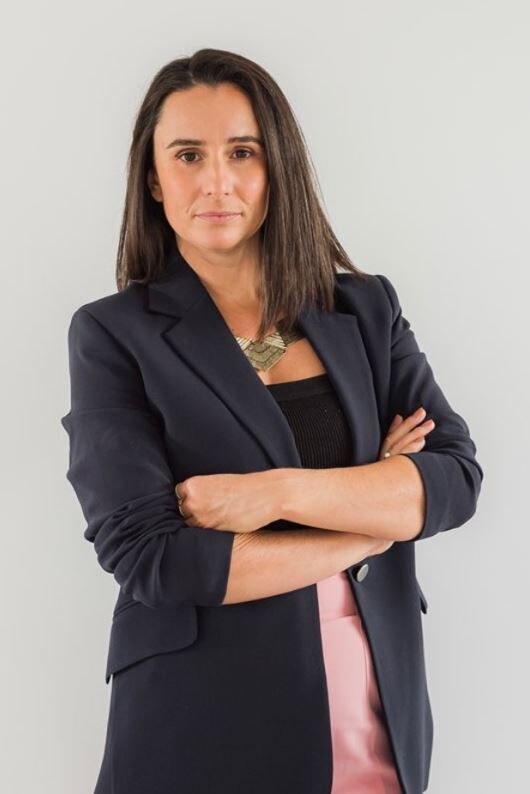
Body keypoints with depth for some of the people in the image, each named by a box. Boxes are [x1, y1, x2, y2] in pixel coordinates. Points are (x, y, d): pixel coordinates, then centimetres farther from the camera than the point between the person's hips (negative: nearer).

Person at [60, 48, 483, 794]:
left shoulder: (367, 308, 3)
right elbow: (146, 555, -16)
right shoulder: (113, 334, -7)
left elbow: (457, 476, -5)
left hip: (381, 715, 3)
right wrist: (376, 518, -10)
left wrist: (279, 490, -19)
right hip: (206, 727, -3)